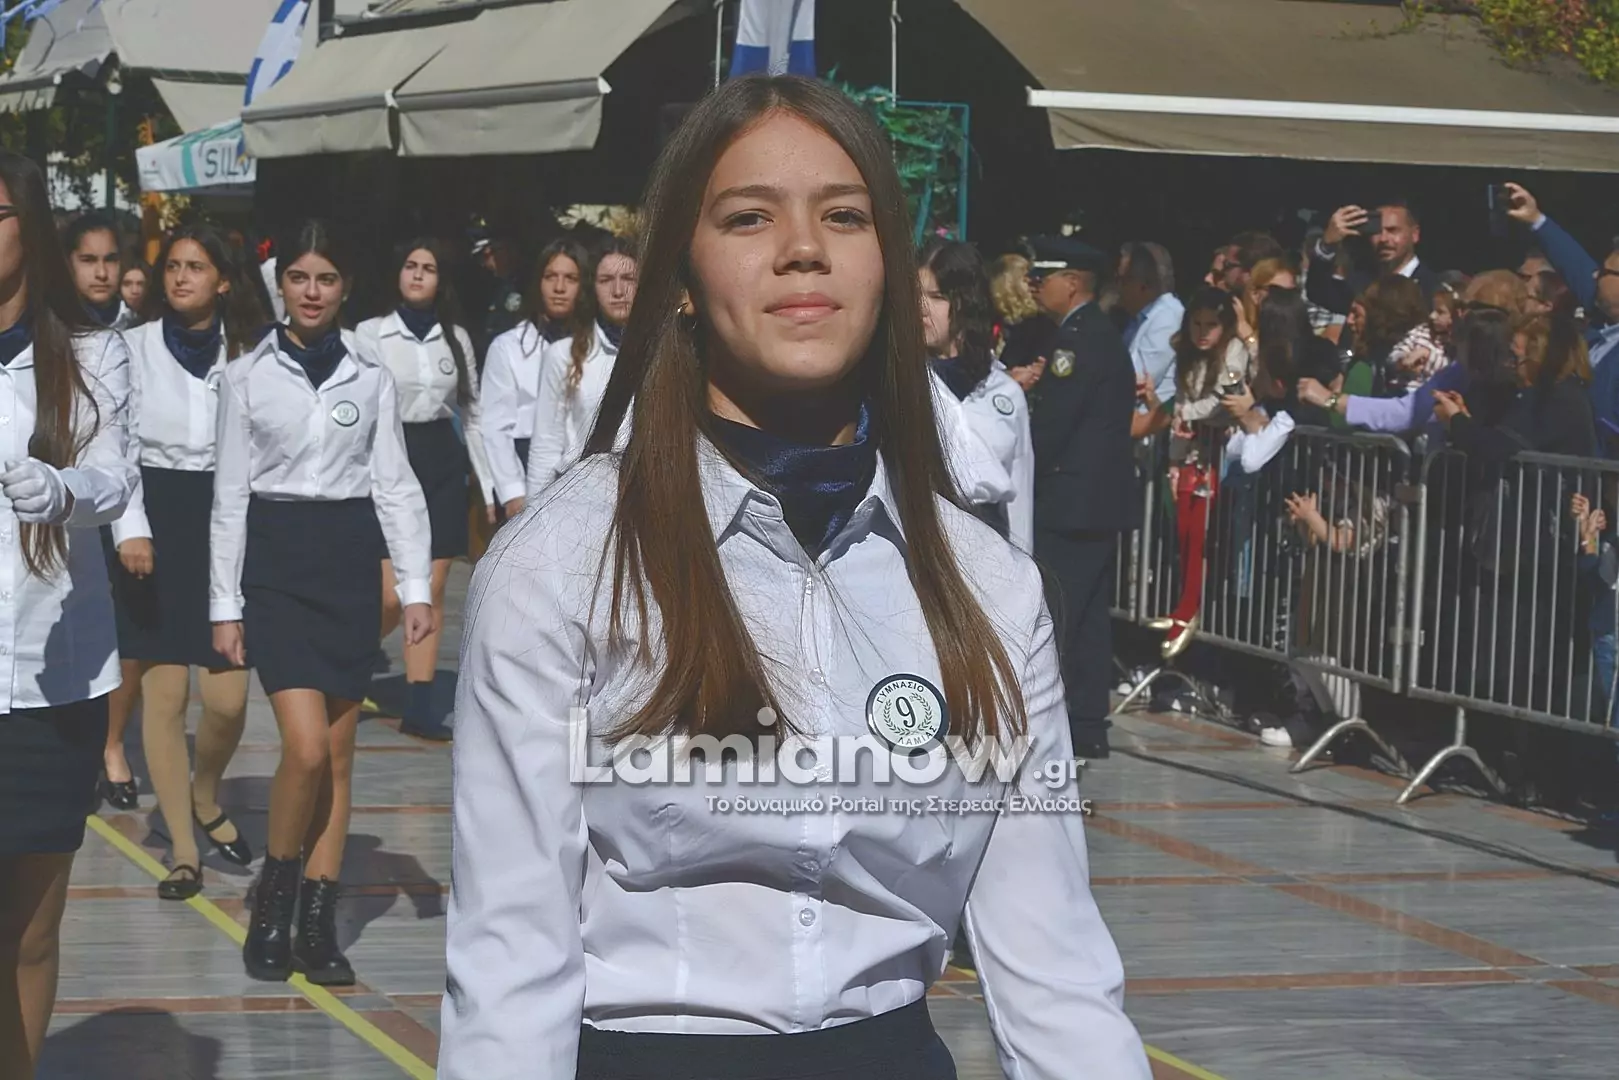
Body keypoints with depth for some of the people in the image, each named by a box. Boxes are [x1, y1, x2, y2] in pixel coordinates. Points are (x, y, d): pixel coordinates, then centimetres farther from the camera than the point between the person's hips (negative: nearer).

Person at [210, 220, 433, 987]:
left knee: (339, 754, 4)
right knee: (307, 749, -14)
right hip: (275, 559, -2)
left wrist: (416, 588, -6)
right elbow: (230, 492, 2)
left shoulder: (371, 378, 5)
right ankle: (274, 896, 7)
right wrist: (224, 606, -1)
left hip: (350, 559, 2)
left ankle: (318, 923, 12)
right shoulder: (247, 376, 1)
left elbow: (395, 485, 3)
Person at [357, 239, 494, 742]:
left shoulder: (456, 337, 9)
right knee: (394, 595, -10)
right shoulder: (370, 333, -2)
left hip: (443, 462, 4)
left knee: (432, 591, 1)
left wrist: (488, 483, 10)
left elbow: (471, 413, 13)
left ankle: (419, 706, 4)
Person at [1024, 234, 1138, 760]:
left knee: (1050, 619, -8)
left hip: (1069, 500, -10)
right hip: (1101, 498, 10)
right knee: (1090, 617, 11)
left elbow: (1051, 424, -20)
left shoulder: (1077, 340, -16)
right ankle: (1089, 728, 15)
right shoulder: (1104, 335, 16)